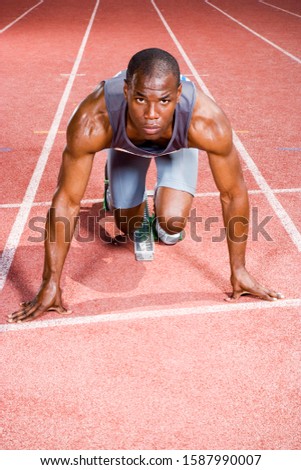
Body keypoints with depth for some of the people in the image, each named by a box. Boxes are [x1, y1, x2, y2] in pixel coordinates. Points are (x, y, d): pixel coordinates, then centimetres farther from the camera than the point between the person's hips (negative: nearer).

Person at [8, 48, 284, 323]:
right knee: (129, 226, 4)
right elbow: (67, 200, -33)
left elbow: (234, 194, -28)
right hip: (126, 143, 1)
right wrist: (51, 284, -27)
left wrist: (239, 271, -18)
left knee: (173, 221, -18)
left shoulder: (207, 123, -44)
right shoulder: (92, 123, -45)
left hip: (178, 142, 0)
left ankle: (165, 225, 20)